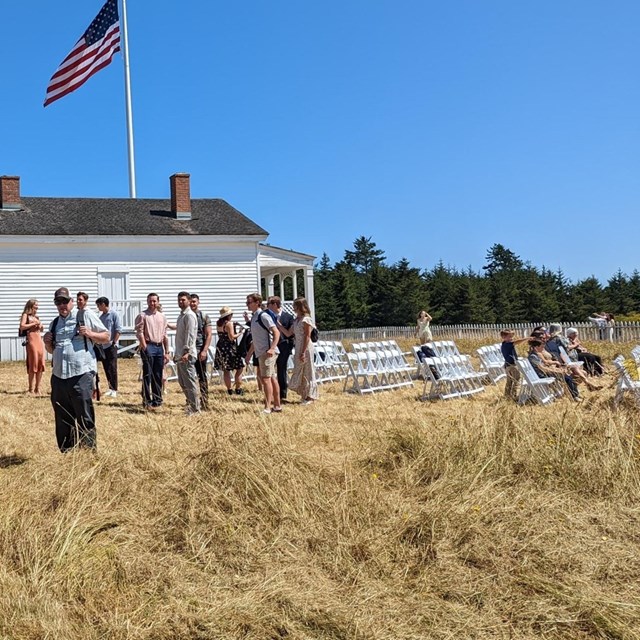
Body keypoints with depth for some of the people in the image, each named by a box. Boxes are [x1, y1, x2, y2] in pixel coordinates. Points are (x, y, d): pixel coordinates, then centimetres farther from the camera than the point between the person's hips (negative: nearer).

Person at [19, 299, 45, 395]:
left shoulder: (36, 316, 21)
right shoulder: (26, 315, 2)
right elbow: (22, 326, -14)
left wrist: (41, 326, 10)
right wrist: (34, 323, -11)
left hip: (40, 340, 7)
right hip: (31, 340, -7)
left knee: (40, 365, 4)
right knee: (33, 365, -7)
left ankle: (37, 388, 11)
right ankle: (31, 389, -1)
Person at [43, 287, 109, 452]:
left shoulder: (85, 315, 1)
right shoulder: (54, 323, 18)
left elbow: (106, 337, 3)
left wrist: (90, 334, -14)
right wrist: (47, 342, 6)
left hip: (81, 375, -6)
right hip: (58, 376, 6)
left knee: (85, 418, -4)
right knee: (62, 420, 13)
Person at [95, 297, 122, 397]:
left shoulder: (114, 314, -6)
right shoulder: (101, 317, 14)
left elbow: (118, 330, -10)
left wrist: (114, 342, -14)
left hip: (111, 346, -7)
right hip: (103, 346, 7)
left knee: (112, 368, -4)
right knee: (106, 368, 8)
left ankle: (114, 390, 0)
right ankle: (111, 388, 15)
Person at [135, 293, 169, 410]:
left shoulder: (162, 317, 16)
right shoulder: (142, 316, -1)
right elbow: (140, 333, -8)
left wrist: (166, 352, 14)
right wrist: (145, 348, -17)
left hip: (159, 347, 5)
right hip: (148, 346, -5)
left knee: (158, 376, 8)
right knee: (147, 375, -6)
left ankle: (157, 400, 16)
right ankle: (147, 401, -5)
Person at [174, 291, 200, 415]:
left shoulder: (189, 315, -11)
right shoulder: (181, 315, 20)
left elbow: (190, 335, -19)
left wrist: (187, 352, -25)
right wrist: (177, 353, 23)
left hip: (187, 355, -10)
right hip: (180, 354, 10)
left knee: (190, 382, -7)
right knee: (182, 382, 15)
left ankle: (195, 409, -3)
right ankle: (191, 403, 24)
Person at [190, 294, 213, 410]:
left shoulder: (204, 317, 1)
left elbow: (209, 335, -3)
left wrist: (204, 350, -12)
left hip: (200, 351, -3)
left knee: (202, 378, 2)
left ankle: (204, 403, 6)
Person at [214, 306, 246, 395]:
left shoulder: (218, 323, 9)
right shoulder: (229, 323, -13)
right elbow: (232, 337, -17)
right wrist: (239, 333, -1)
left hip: (220, 347, 8)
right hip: (230, 348, -8)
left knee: (226, 370, 10)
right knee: (239, 368, 2)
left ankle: (229, 390, 14)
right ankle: (238, 389, -1)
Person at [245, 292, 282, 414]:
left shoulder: (263, 316, -12)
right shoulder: (254, 317, 16)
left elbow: (276, 332, -19)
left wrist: (272, 348, -29)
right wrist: (249, 353, 26)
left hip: (267, 353, -9)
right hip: (261, 353, 9)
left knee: (266, 379, -10)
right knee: (272, 378, 12)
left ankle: (267, 407, -8)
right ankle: (277, 405, 18)